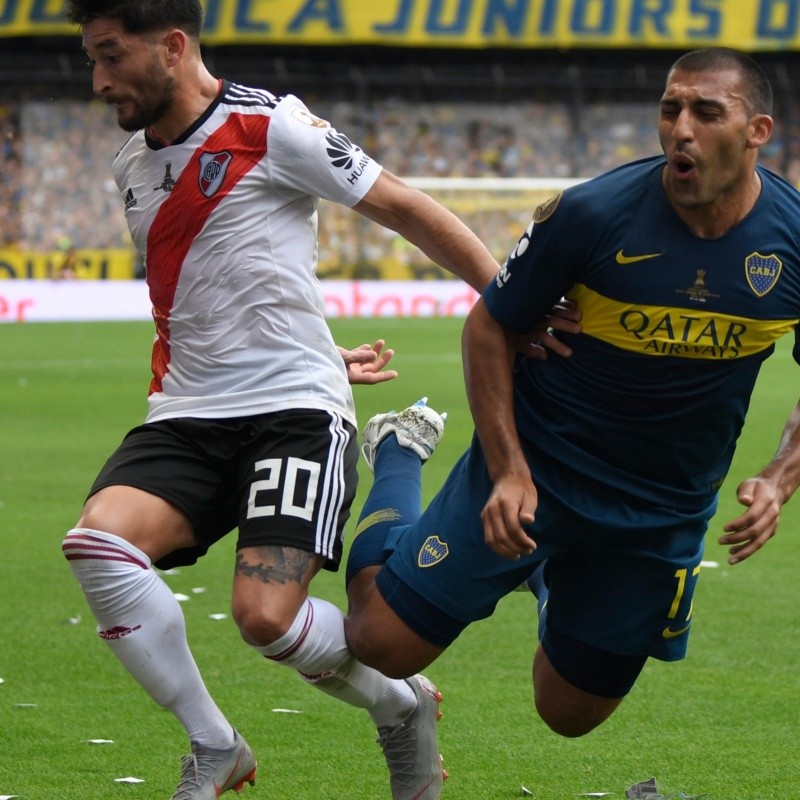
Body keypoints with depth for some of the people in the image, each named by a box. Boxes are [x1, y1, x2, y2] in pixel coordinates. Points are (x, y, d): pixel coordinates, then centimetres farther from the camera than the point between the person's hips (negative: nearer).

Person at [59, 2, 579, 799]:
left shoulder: (270, 128, -7)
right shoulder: (133, 165, 15)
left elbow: (405, 209, -3)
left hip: (294, 411, -6)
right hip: (187, 416, 6)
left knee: (266, 612, -23)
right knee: (97, 540, -24)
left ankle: (400, 705, 11)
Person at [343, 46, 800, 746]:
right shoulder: (593, 215, -21)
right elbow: (488, 327, -7)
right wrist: (509, 471, -16)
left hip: (666, 516, 2)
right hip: (537, 473, -2)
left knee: (571, 714, 12)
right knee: (383, 646, -1)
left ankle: (548, 578, 44)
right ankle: (400, 453, 26)